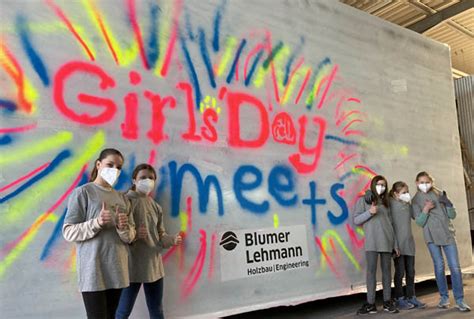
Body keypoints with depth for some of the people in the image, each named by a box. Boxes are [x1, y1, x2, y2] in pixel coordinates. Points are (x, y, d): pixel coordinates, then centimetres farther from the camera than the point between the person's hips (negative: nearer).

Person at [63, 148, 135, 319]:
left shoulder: (122, 198, 13)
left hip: (117, 270, 6)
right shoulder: (82, 192, -3)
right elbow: (68, 232, -7)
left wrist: (123, 228, -11)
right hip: (93, 272, -5)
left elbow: (130, 236, 11)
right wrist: (96, 223, -21)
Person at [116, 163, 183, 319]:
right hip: (133, 265, -6)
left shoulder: (156, 207, 10)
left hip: (154, 265, 6)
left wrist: (172, 240, -7)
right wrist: (133, 234, -30)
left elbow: (160, 235, 12)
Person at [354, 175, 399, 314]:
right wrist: (369, 212, -15)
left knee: (387, 270, 6)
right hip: (372, 242, -4)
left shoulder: (385, 202, 18)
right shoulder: (364, 200, 6)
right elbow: (356, 220, 0)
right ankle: (370, 304, 0)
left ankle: (387, 301, 15)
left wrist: (395, 244, 11)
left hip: (387, 242, 4)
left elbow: (390, 224, 16)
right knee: (371, 270, -5)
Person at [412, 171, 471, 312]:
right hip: (432, 236, -1)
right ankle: (444, 297, 14)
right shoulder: (416, 200, 3)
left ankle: (459, 300, 1)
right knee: (439, 267, 1)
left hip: (447, 234, 1)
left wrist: (448, 203, -10)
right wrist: (426, 209, -17)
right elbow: (419, 222, -3)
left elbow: (452, 215, 7)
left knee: (455, 267, -4)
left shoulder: (440, 194, 8)